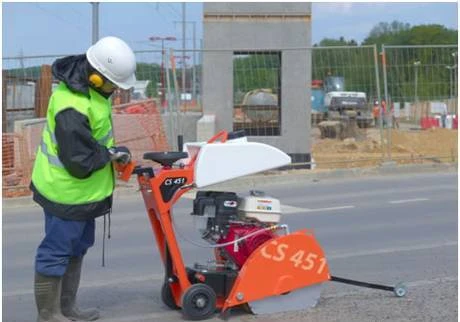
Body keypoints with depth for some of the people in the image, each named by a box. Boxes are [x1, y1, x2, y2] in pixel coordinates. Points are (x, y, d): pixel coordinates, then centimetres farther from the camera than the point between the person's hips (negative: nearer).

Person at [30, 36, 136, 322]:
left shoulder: (87, 86, -2)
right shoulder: (73, 110, -34)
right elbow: (80, 163, -29)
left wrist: (110, 151, 4)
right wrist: (112, 153, -15)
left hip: (83, 190, 11)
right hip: (67, 192, -11)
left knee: (77, 249, 21)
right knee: (56, 254, 3)